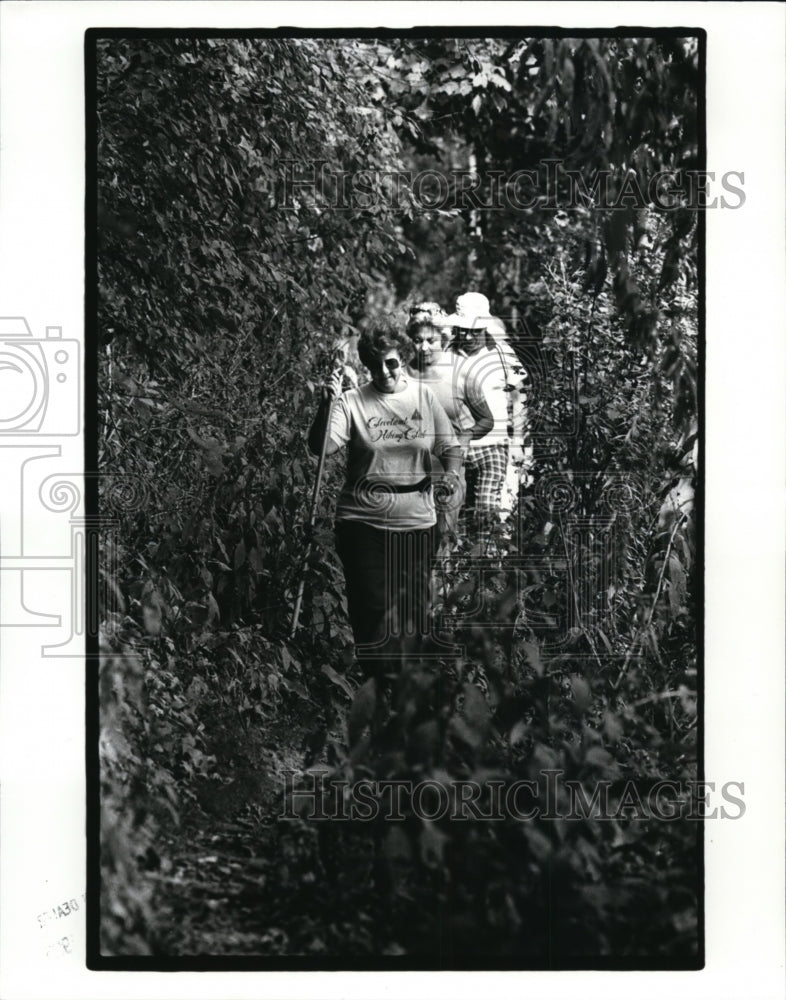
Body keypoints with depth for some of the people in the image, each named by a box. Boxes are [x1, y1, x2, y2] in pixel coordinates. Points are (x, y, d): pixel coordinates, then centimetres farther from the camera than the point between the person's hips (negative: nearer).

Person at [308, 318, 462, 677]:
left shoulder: (425, 396, 3)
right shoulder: (352, 401, -4)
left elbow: (449, 446, 8)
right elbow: (320, 447, -15)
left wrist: (451, 471, -12)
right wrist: (327, 405, -28)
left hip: (417, 522, 2)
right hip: (364, 522, -2)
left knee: (414, 608, 12)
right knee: (372, 609, 1)